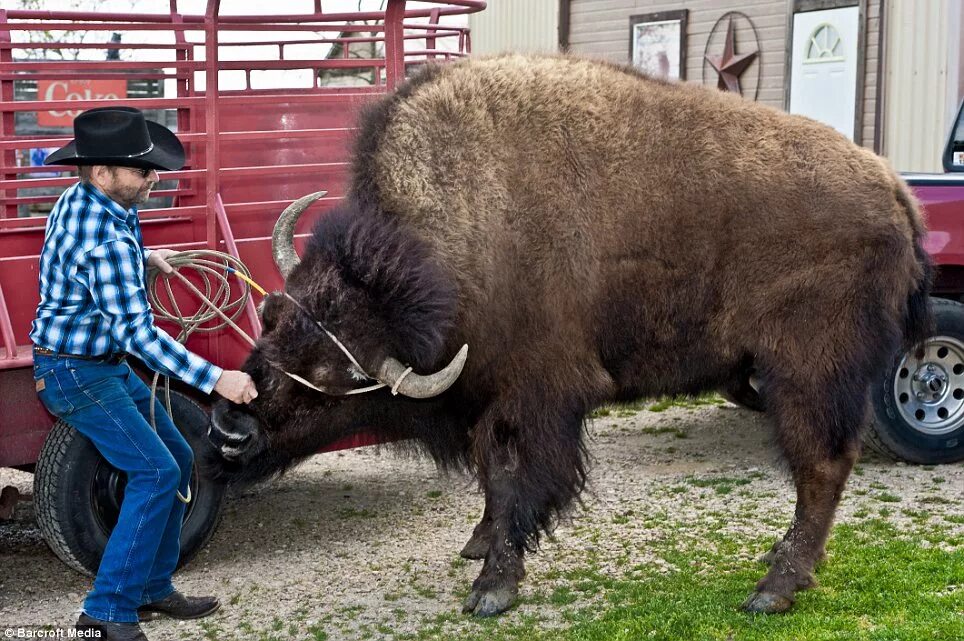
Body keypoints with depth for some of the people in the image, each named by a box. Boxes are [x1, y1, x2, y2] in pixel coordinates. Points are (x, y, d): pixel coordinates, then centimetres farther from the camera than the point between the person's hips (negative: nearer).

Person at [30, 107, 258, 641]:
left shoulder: (78, 199, 2)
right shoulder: (107, 243, -29)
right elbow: (138, 332, -33)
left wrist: (142, 258, 11)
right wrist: (215, 379, -36)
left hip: (108, 365, 10)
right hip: (77, 375, -10)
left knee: (176, 458, 12)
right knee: (156, 473, -14)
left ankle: (151, 588, 21)